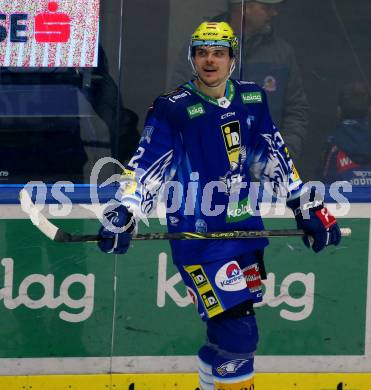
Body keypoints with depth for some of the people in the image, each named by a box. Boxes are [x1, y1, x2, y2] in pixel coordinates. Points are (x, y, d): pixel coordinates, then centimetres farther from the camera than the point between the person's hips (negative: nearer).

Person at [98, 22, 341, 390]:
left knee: (233, 329, 13)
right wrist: (123, 213, -29)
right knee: (238, 334, -15)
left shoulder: (252, 100, 5)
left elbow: (273, 156, 15)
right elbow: (147, 165, -15)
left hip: (243, 229, 6)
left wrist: (306, 207, 16)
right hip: (197, 236, -6)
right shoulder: (174, 109, -11)